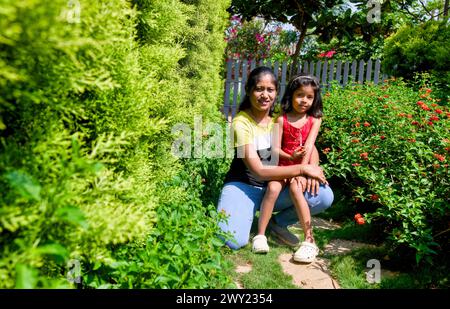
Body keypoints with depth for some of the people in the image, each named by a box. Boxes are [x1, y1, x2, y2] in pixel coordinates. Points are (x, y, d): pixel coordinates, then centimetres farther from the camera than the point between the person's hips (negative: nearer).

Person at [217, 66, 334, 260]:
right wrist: (303, 168, -20)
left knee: (325, 196, -18)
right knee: (233, 241, -31)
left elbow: (310, 146, 5)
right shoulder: (241, 122, -15)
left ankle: (278, 222, 7)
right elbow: (259, 170, -21)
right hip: (243, 186, -5)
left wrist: (312, 168, -18)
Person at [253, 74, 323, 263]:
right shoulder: (282, 119, 3)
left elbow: (308, 146, -8)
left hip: (302, 167, -1)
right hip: (283, 166, 1)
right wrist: (290, 157, -23)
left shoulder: (314, 119, 5)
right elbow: (276, 149, -4)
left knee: (295, 188, -29)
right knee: (273, 188, -27)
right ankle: (260, 235, -20)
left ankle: (309, 240, -27)